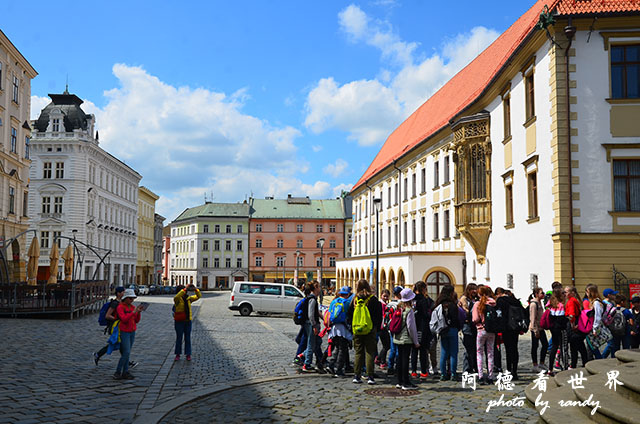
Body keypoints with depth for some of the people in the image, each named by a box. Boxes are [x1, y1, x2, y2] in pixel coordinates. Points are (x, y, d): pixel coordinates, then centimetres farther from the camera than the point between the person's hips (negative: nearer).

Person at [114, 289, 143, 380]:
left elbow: (137, 321, 6)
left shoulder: (133, 307, 8)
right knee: (126, 353, -13)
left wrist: (139, 312, -10)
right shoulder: (120, 307, -10)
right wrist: (133, 312, -26)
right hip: (124, 332, -6)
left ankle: (125, 373, 6)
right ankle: (117, 372, -4)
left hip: (132, 332, 6)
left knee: (127, 353, 6)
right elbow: (124, 319, -22)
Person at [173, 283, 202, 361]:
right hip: (179, 321, -4)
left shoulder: (188, 299, 7)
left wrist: (195, 289, -14)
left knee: (188, 338, 6)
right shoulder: (178, 299, -7)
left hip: (188, 321, 4)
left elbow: (198, 296, 4)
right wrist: (185, 289, -36)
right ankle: (178, 354, 12)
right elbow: (176, 297, -32)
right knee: (179, 338, 2)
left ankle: (188, 354, 12)